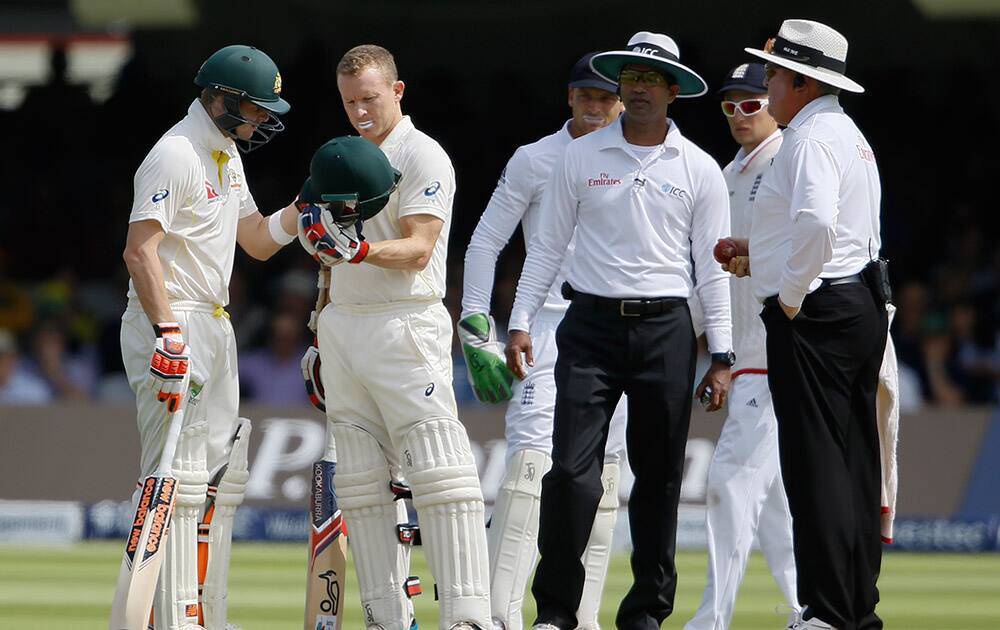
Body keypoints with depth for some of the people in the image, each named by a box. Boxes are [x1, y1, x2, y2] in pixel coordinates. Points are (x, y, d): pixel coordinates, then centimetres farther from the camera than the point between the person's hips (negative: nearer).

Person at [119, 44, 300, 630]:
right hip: (170, 324, -10)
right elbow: (141, 249, -23)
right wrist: (168, 333, -30)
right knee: (179, 479, -14)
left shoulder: (228, 154, 16)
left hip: (216, 328, 10)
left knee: (223, 479, 11)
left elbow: (259, 241, 21)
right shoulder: (176, 154, -15)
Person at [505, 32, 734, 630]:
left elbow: (713, 268, 5)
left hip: (665, 329, 0)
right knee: (572, 467, -10)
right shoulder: (580, 157, 6)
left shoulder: (700, 170, 5)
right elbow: (547, 246, 10)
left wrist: (722, 356, 1)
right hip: (591, 325, 0)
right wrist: (521, 323, 2)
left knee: (659, 474, 3)